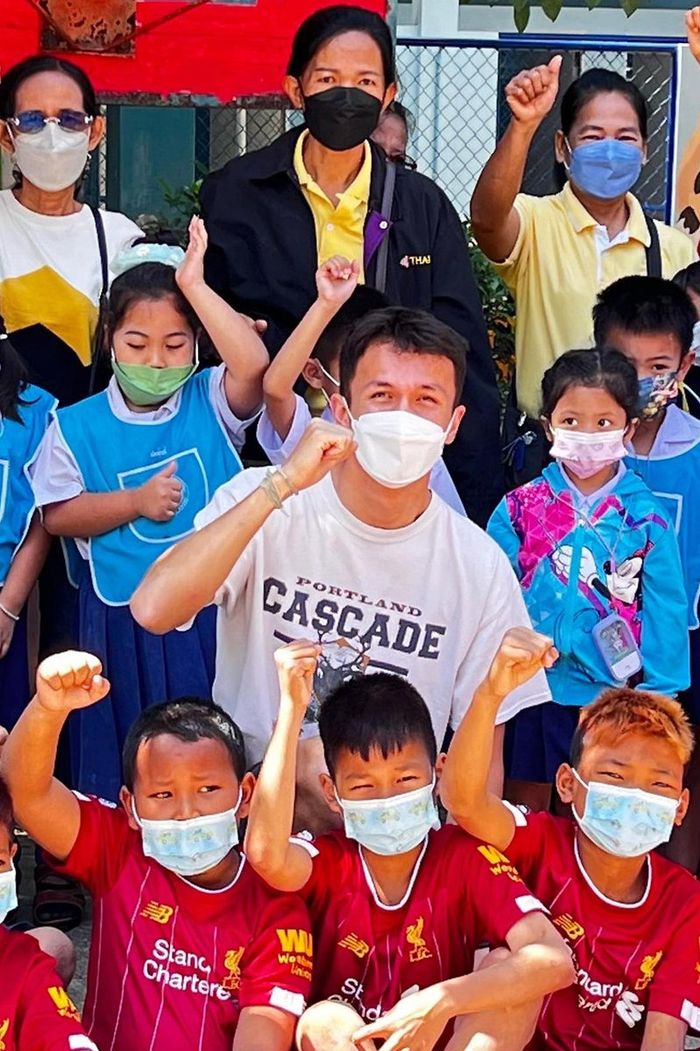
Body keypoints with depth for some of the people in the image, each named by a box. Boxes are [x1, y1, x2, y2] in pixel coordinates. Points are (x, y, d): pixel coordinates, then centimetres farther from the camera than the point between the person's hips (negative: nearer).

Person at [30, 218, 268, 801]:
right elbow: (57, 515, -2)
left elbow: (253, 363, -21)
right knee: (120, 769, 9)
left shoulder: (212, 403, -1)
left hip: (213, 614, 0)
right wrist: (135, 502, -13)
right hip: (122, 619, 0)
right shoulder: (76, 426, -1)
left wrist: (194, 285, -19)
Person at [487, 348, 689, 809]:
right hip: (536, 688, 1)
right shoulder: (519, 509, -2)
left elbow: (666, 613, -2)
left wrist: (658, 698, -6)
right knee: (528, 808, 14)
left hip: (617, 690, -1)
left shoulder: (647, 519, -4)